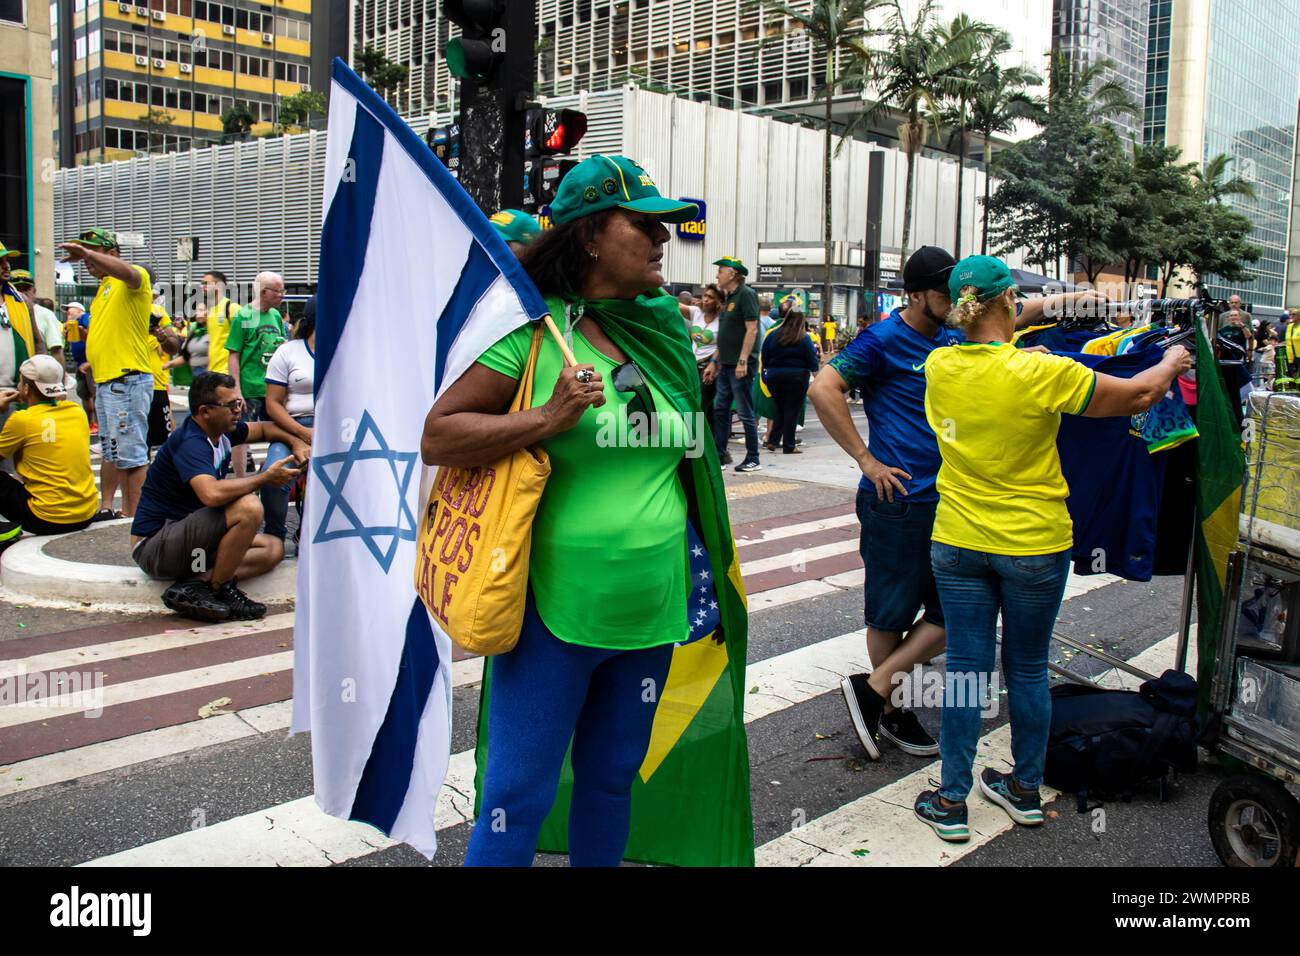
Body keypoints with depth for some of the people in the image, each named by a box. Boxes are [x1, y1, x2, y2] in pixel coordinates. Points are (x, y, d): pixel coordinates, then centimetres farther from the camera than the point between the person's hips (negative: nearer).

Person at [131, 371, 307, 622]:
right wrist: (266, 477, -26)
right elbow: (212, 493, -40)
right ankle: (220, 590, -14)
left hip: (183, 535, 10)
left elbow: (263, 428, 25)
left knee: (273, 548, 3)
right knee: (248, 507, -28)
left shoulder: (221, 431, 5)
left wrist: (296, 442, 5)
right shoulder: (190, 443, -22)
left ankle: (195, 584, -13)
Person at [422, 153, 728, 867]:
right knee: (519, 795, 4)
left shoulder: (662, 326, 7)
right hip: (556, 611, -5)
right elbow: (436, 438, -13)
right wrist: (545, 419, -21)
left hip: (651, 611, 6)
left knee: (612, 779, 20)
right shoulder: (533, 332, -11)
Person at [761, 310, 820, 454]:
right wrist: (817, 372, 15)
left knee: (780, 409, 17)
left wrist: (768, 370, 24)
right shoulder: (804, 339, -5)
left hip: (774, 377, 3)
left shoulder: (772, 336, 4)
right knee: (792, 411, 1)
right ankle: (788, 446, 1)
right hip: (797, 378, -3)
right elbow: (813, 363, -2)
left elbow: (765, 360, 9)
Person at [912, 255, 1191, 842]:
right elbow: (1139, 396, -7)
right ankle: (1025, 792, 31)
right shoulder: (1041, 374, -18)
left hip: (958, 542, 3)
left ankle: (951, 804, 16)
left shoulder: (939, 366, -6)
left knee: (965, 668, 10)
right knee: (1027, 671, 14)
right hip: (1033, 545, -3)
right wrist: (1172, 362, 12)